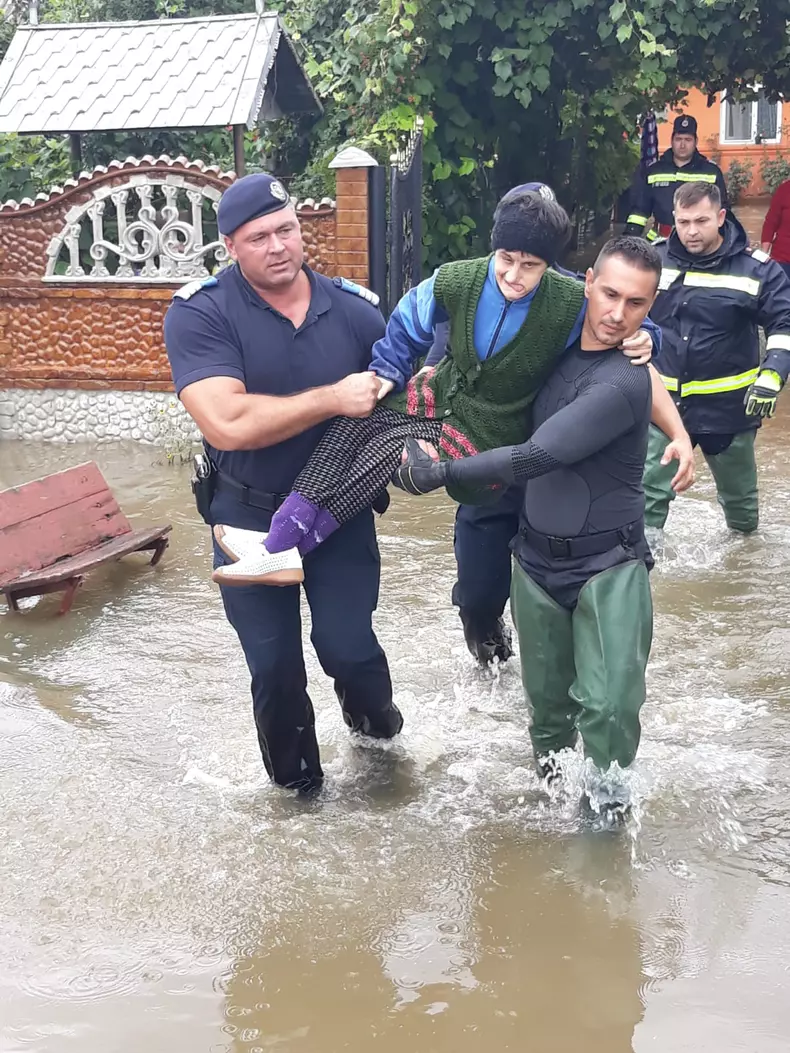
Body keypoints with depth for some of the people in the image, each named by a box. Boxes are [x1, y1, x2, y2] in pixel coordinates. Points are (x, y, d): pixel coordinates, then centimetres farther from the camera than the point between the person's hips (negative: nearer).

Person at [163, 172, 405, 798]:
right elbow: (228, 424, -28)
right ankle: (297, 783, 34)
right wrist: (334, 399, -27)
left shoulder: (354, 309, -6)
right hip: (251, 517, -1)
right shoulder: (199, 315, -16)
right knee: (274, 668, 7)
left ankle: (371, 707, 31)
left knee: (347, 647, -7)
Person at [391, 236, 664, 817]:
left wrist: (439, 473, -19)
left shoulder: (622, 383, -22)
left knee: (609, 706, -12)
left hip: (608, 566, -6)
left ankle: (610, 793, 13)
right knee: (547, 693, 13)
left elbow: (536, 457, -26)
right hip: (537, 557, 6)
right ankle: (549, 754, 40)